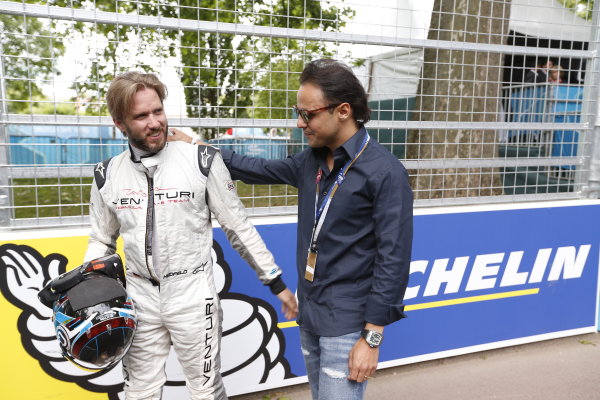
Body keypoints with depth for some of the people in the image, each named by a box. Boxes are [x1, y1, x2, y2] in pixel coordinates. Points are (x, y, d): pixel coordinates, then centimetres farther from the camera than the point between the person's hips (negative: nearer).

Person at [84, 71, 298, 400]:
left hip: (193, 296, -3)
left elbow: (239, 228, -5)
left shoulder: (202, 161, -11)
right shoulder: (107, 175, -1)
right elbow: (101, 242, 12)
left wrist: (276, 283, -2)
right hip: (140, 298, 3)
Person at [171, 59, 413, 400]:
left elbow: (393, 260, -17)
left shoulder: (385, 173, -17)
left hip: (347, 323, -7)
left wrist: (372, 337, -17)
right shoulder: (312, 161, 5)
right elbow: (260, 170, 19)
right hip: (309, 313, 7)